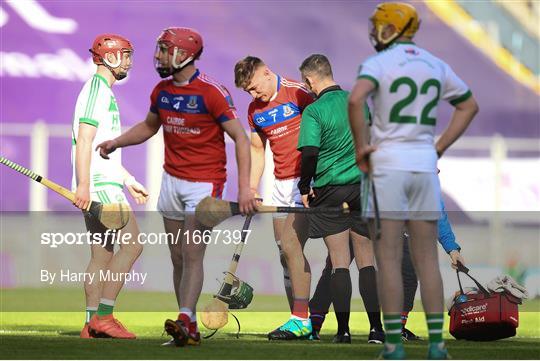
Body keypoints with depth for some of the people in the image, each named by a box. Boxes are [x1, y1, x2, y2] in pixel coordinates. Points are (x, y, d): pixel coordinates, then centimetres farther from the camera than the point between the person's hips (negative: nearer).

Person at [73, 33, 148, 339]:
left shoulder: (104, 92, 23)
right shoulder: (98, 90, -9)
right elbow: (84, 140, -18)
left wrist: (129, 181, 28)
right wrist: (83, 185, -24)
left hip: (106, 184, 10)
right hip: (99, 186, -10)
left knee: (103, 255, 7)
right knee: (132, 245, -14)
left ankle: (92, 325, 6)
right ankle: (103, 316, -16)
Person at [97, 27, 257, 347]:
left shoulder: (211, 92, -15)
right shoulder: (163, 91, 7)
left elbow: (240, 138, -15)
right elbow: (149, 126, 26)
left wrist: (245, 187, -22)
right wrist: (116, 143, 9)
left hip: (205, 182, -7)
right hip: (172, 179, 7)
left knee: (192, 255, -15)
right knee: (178, 257, 5)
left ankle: (185, 321, -23)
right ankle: (190, 329, 8)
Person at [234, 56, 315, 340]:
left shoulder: (297, 94, -10)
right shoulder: (255, 109, 11)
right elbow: (257, 149, 21)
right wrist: (251, 189, 13)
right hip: (281, 184, 8)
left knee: (292, 246, -16)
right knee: (284, 251, 6)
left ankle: (301, 320, -15)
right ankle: (298, 320, 10)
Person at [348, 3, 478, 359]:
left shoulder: (379, 63, -6)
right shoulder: (436, 65, 12)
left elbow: (356, 100, -25)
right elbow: (469, 105, 22)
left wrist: (362, 147, -12)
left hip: (388, 163, -5)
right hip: (425, 163, 5)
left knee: (389, 258, -1)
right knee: (427, 258, 8)